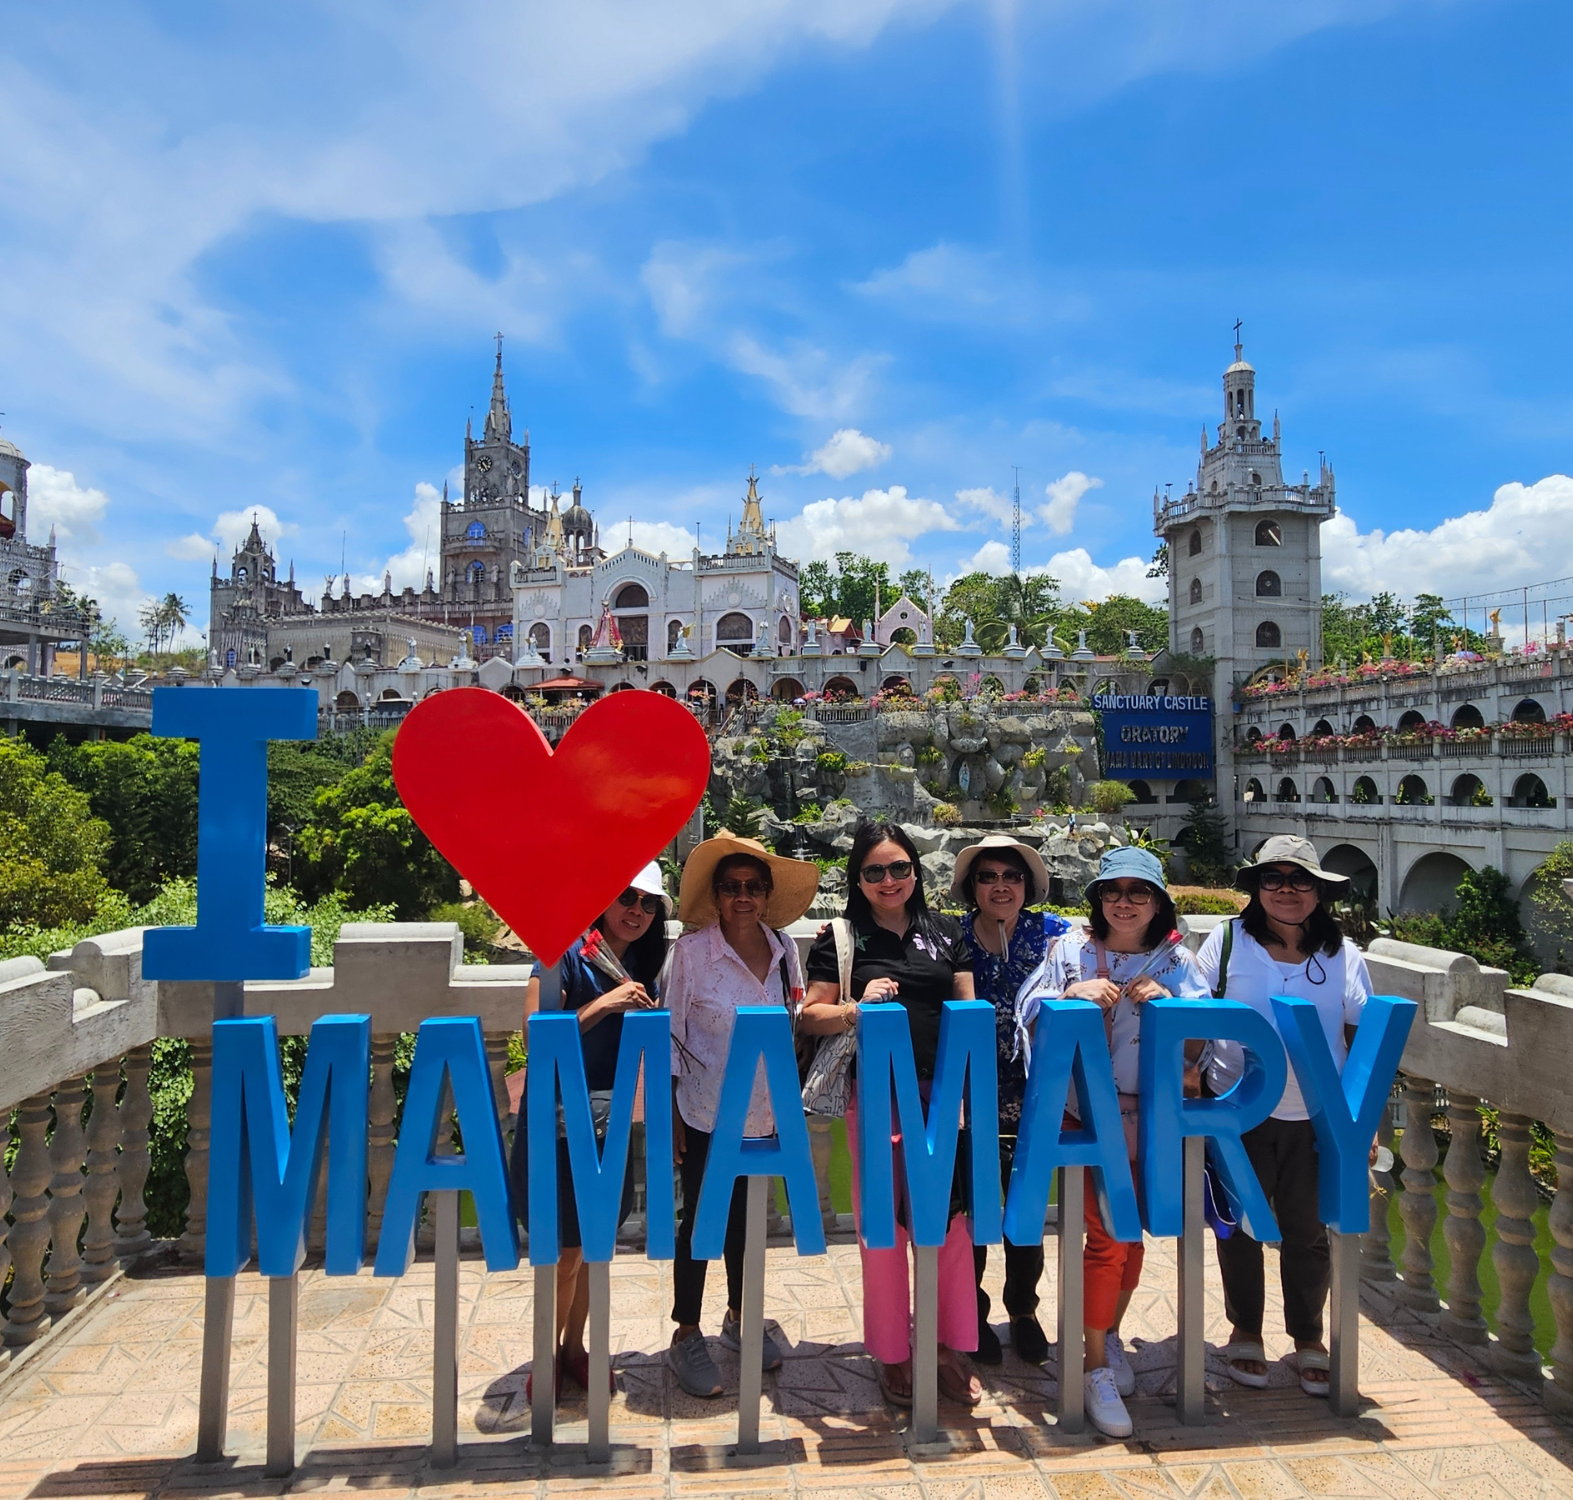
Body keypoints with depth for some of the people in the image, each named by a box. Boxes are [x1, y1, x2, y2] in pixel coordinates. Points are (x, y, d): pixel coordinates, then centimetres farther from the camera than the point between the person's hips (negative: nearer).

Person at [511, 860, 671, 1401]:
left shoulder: (642, 969, 7)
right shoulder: (567, 954, -13)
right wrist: (603, 1005, -26)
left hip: (610, 1126, 6)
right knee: (567, 1252, 3)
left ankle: (575, 1347, 33)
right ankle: (548, 1355, 24)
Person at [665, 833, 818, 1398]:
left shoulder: (784, 948, -2)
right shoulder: (691, 950, -13)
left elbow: (793, 1024, 8)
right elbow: (671, 1034, -8)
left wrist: (790, 1103, 8)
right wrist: (670, 1111, -9)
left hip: (761, 1112, 4)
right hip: (703, 1113, -4)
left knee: (745, 1215, 18)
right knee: (700, 1219, 7)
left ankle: (739, 1316, 38)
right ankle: (686, 1336, 23)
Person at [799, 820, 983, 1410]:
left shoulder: (945, 931, 11)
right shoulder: (840, 938, 2)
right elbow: (812, 1016, 1)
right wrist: (857, 1008, -18)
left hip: (942, 1095, 2)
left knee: (950, 1221, 6)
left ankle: (949, 1347, 23)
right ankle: (893, 1355, 22)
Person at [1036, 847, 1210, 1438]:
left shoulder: (1176, 963, 5)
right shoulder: (1071, 953, 2)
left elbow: (1197, 1046, -1)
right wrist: (1075, 996, -17)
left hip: (1153, 1116, 3)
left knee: (1133, 1232, 13)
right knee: (1107, 1236, -7)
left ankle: (1110, 1334, 36)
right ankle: (1096, 1368, 7)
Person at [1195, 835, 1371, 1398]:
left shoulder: (1343, 955, 4)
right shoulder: (1227, 941, -1)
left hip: (1316, 1117, 1)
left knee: (1309, 1229, 10)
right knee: (1240, 1224, 10)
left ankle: (1309, 1339, 30)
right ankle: (1245, 1333, 29)